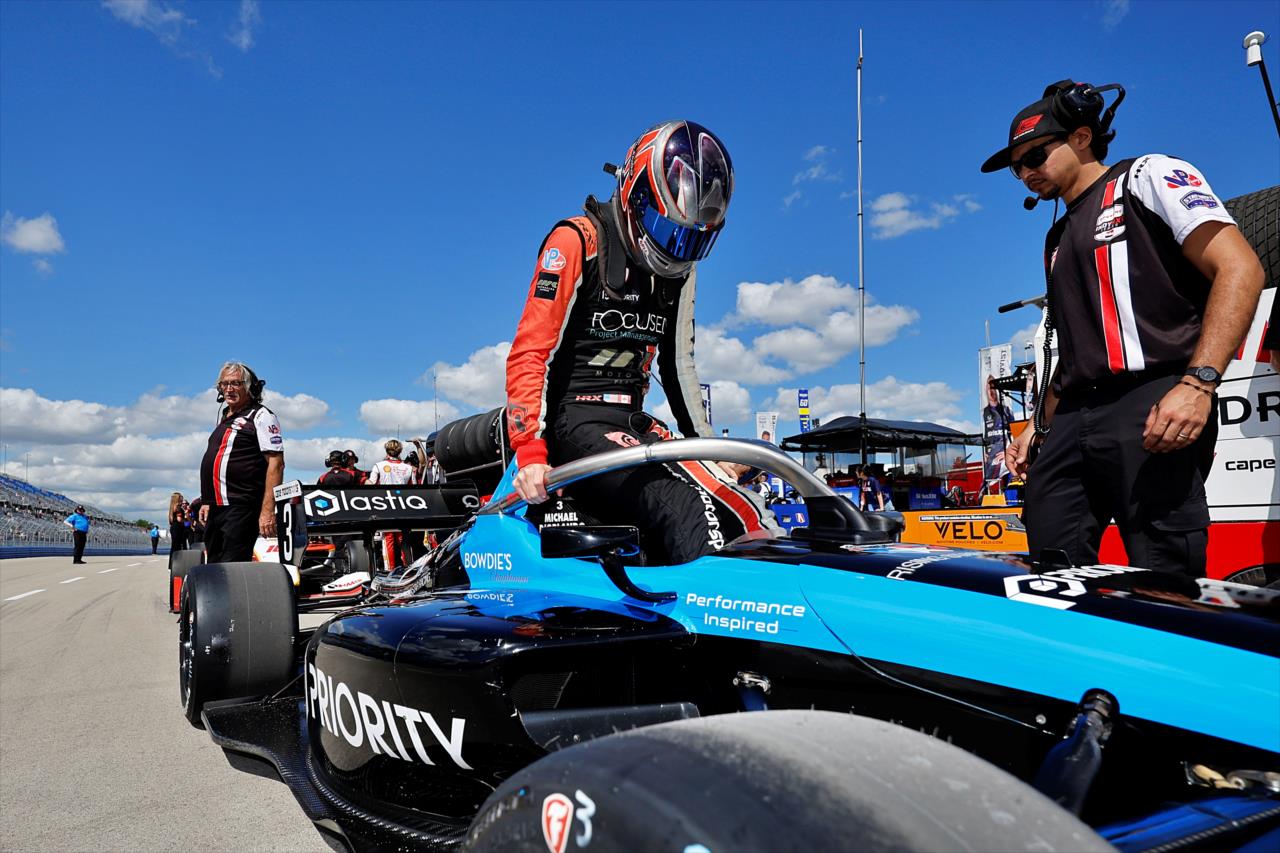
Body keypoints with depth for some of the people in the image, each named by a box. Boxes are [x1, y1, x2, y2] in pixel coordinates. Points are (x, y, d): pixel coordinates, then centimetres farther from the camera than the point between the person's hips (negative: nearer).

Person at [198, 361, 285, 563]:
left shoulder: (261, 416, -6)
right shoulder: (223, 419, 21)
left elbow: (276, 463, -15)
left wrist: (268, 510, -22)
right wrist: (207, 502, 23)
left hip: (241, 508, -9)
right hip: (216, 509, 9)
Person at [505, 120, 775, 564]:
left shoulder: (678, 268, 14)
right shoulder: (577, 241, -6)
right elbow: (530, 352, -12)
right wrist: (530, 451, -22)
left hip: (634, 423, 7)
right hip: (574, 422, -7)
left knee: (742, 508, -13)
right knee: (683, 508, -30)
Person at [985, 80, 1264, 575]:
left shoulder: (1149, 177, 8)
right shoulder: (1057, 240, 29)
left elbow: (1240, 269, -6)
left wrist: (1198, 383, -18)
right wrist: (1039, 427, 19)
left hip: (1153, 407, -7)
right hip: (1072, 421, 7)